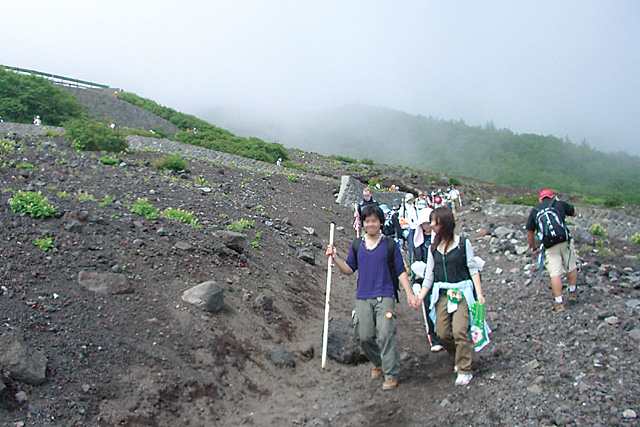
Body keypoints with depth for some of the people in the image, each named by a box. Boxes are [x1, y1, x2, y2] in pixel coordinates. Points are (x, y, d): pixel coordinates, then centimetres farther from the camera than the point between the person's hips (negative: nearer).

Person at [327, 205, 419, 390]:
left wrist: (409, 294, -2)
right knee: (365, 337, 2)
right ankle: (378, 363, 30)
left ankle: (391, 374, 0)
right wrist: (336, 257, 1)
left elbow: (400, 271, 6)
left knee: (386, 334, -12)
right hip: (363, 298, 3)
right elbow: (349, 269, 16)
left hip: (385, 297, -3)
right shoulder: (356, 245, 10)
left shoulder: (390, 245, 4)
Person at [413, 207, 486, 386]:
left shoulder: (463, 243, -1)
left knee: (460, 330, -14)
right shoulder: (433, 248, 11)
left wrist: (479, 293, -7)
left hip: (462, 292, -4)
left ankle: (464, 370, 0)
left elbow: (473, 269, 0)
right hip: (442, 294, 4)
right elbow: (429, 275, 12)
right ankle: (461, 358, 27)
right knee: (442, 333, 0)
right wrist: (419, 297, 4)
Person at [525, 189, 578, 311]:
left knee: (555, 273, -2)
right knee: (571, 267, 21)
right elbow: (574, 213, 29)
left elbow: (529, 233, 14)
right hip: (565, 241, 1)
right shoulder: (560, 204, 11)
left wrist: (534, 248, 26)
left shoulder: (534, 211, 13)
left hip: (549, 246, 0)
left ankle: (559, 302, -5)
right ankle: (573, 292, 35)